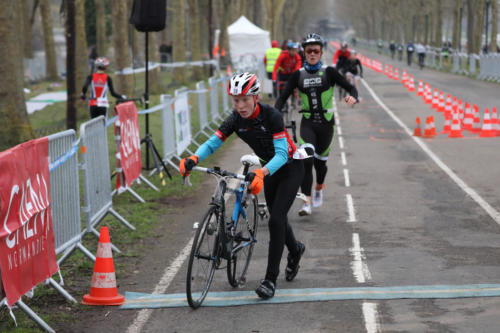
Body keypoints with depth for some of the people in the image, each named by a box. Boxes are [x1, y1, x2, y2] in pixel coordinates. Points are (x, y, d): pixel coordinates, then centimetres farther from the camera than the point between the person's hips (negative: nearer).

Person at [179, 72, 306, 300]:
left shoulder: (271, 116, -31)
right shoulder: (235, 119, -15)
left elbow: (281, 154, -37)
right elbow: (212, 143, -19)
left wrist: (261, 173, -54)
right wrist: (193, 159, -40)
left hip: (290, 167, -6)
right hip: (269, 167, 6)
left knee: (276, 220, -17)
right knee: (277, 219, 19)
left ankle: (270, 280, -12)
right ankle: (295, 250, 51)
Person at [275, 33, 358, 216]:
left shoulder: (329, 72, -5)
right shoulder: (298, 75, 0)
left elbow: (350, 87, -6)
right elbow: (283, 97, -2)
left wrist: (352, 97, -30)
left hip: (326, 122, 0)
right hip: (308, 123, 0)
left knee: (320, 160, 10)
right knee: (306, 159, -19)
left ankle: (319, 188, 44)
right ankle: (306, 202, -19)